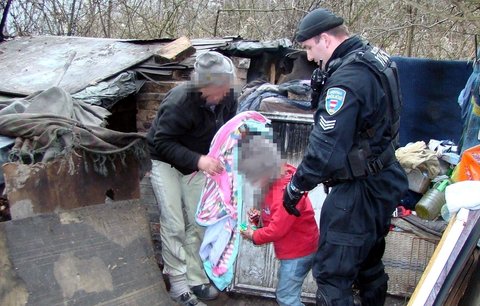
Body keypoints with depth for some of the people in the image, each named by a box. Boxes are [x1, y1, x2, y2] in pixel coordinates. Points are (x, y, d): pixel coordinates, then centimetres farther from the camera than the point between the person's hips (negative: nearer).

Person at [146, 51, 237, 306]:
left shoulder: (227, 96, -16)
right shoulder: (178, 103, -35)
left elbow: (227, 124, 4)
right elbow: (162, 143, -31)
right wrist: (197, 160, -41)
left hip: (196, 163, 6)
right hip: (164, 162, -5)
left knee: (198, 223, 5)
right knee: (174, 225, -7)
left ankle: (195, 279, 18)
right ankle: (178, 284, 7)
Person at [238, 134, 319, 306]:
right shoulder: (275, 183, 4)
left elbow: (278, 228, -25)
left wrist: (254, 236, -10)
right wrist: (258, 217, -3)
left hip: (299, 251, -10)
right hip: (291, 249, 10)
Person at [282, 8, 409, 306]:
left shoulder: (346, 80, -25)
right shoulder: (376, 58, 5)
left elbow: (326, 150, -27)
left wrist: (296, 186, -13)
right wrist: (323, 84, -2)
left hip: (358, 192, -10)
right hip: (384, 181, 10)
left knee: (332, 273, 0)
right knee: (369, 262, 26)